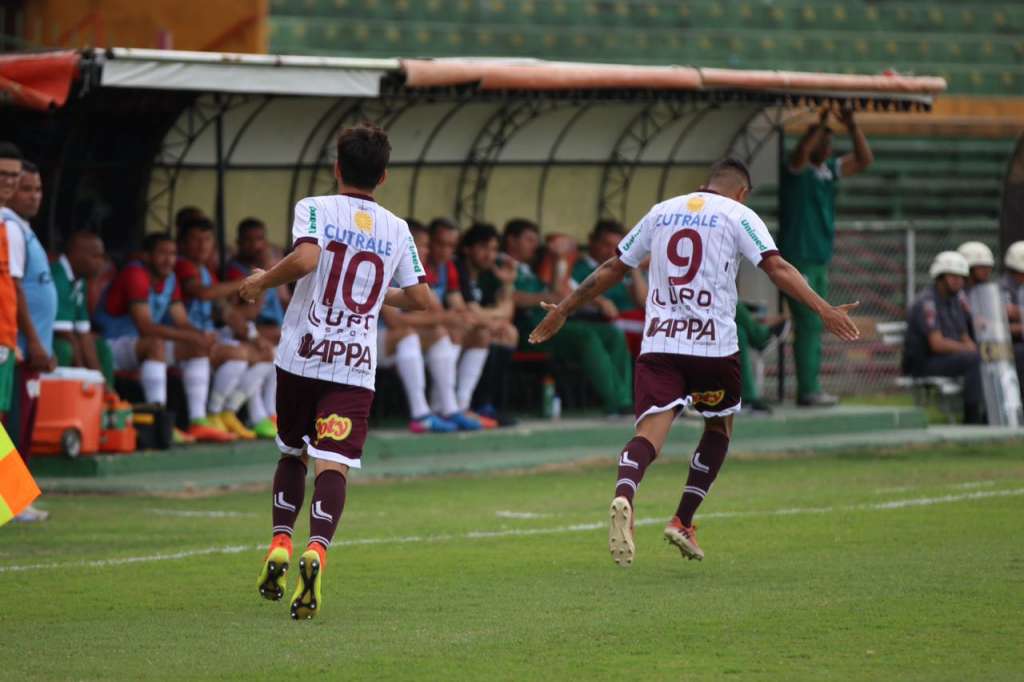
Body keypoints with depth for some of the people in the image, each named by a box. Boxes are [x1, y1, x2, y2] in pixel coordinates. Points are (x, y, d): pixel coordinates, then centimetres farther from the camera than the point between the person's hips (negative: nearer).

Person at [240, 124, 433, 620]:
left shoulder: (315, 209, -1)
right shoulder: (396, 230, 8)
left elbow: (306, 258, -21)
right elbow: (421, 298, 11)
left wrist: (263, 282, -5)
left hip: (302, 355, 0)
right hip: (356, 366, 0)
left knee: (292, 453, 21)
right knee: (333, 464, -10)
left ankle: (280, 543, 12)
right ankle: (316, 550, -32)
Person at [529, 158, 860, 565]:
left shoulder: (661, 212, 17)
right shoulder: (738, 215, 5)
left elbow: (613, 269, 22)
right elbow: (776, 268, -8)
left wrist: (563, 310, 30)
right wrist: (824, 310, -13)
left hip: (658, 344, 2)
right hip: (714, 345, -2)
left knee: (650, 432, -10)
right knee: (720, 426, 22)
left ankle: (623, 497, -41)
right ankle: (683, 522, 16)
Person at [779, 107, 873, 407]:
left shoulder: (830, 169, 12)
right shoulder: (796, 170, -8)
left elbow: (864, 159, 14)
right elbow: (800, 154, -31)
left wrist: (852, 126, 2)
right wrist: (821, 124, -30)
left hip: (819, 260, 8)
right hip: (798, 259, -8)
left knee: (814, 327, 8)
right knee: (808, 326, -10)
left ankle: (811, 389, 11)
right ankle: (808, 390, -10)